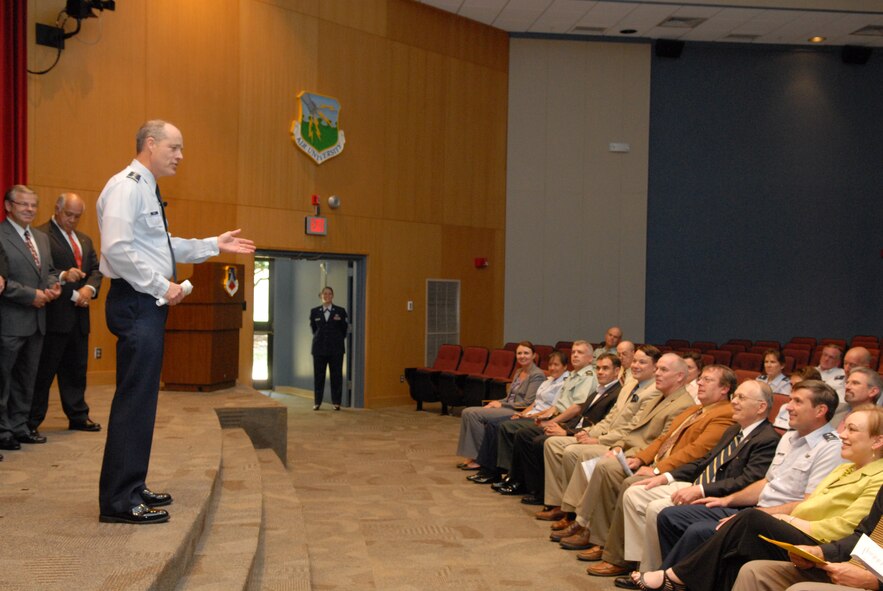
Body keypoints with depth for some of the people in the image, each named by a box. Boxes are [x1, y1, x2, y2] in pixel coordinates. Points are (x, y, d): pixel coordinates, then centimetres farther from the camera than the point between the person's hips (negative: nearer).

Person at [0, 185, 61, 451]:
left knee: (27, 377, 15)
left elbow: (50, 270, 22)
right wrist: (31, 295, -18)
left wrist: (54, 286, 1)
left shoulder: (42, 238, 16)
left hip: (37, 320, 8)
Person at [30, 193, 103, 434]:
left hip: (79, 315, 8)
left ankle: (78, 417, 23)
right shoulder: (41, 235, -7)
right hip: (54, 315, -7)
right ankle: (31, 421, 8)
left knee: (77, 369, 14)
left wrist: (89, 288, -6)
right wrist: (64, 276, -21)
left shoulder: (85, 240, 20)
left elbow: (96, 270, 12)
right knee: (44, 371, -1)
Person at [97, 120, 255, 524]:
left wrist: (215, 245, 19)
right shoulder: (127, 186, -13)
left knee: (143, 397, 13)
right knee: (135, 397, -9)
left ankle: (131, 488, 22)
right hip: (135, 303, -11)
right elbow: (118, 248, -23)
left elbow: (162, 247, 23)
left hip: (149, 302, 11)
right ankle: (119, 500, -4)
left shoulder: (146, 189, 20)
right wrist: (161, 286, -19)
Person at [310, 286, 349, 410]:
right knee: (318, 375, 4)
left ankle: (336, 402, 7)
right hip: (319, 348, 1)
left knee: (336, 375, 0)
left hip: (336, 348, -1)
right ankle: (317, 402, 12)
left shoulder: (340, 311, 2)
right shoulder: (314, 311, 6)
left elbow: (344, 329, 8)